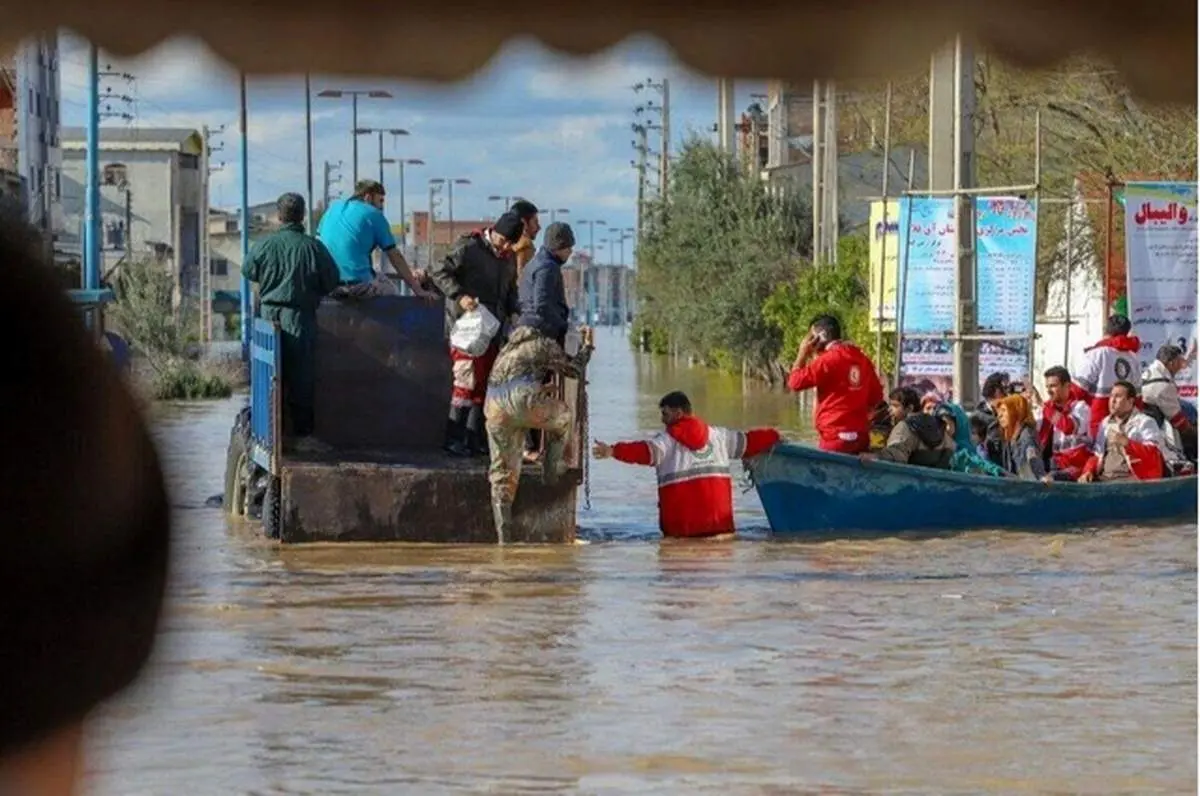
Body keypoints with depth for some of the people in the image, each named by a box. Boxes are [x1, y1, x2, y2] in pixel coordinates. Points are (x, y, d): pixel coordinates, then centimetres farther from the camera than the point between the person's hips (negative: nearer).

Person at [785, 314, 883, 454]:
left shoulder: (829, 359, -11)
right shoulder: (862, 359, 10)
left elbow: (795, 383, -8)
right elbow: (876, 395, 15)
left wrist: (803, 353, 2)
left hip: (836, 437, -7)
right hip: (860, 435, 7)